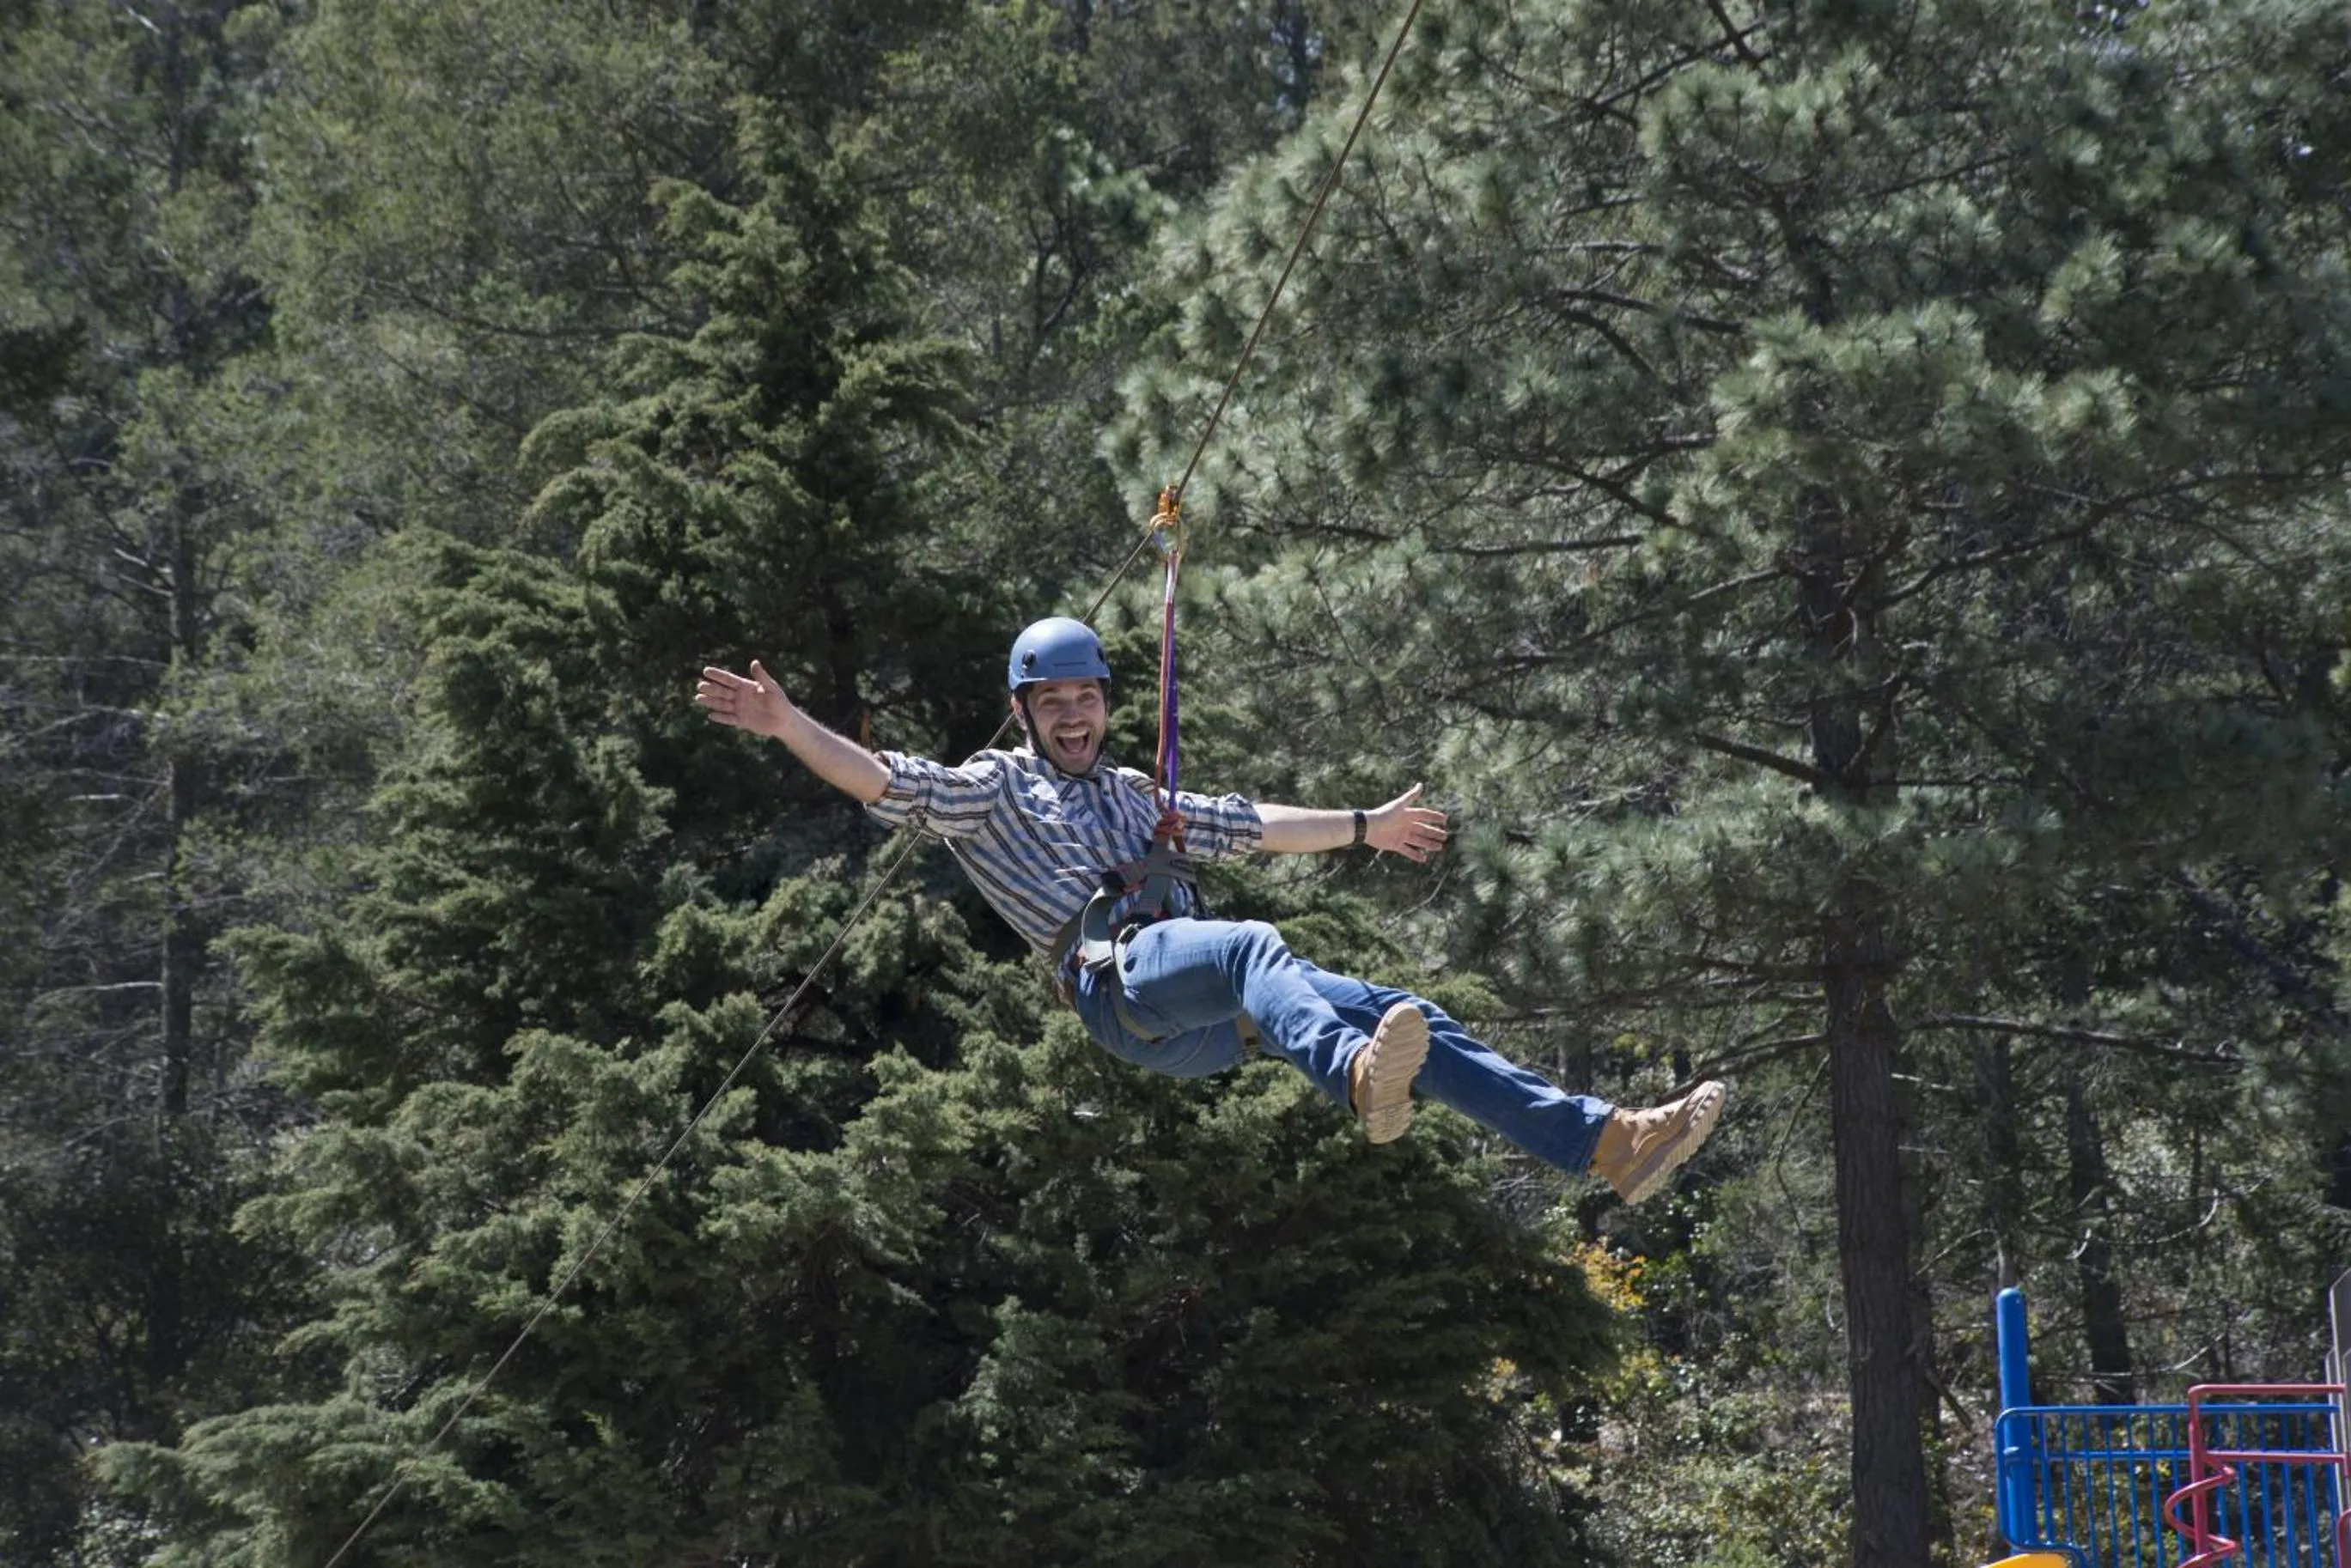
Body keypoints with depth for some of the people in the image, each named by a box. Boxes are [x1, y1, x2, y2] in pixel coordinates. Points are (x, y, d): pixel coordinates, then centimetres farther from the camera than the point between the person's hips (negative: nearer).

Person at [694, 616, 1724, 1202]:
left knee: (1403, 1020, -8)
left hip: (1205, 1021, 7)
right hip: (1121, 975, -7)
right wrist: (787, 725, -11)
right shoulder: (993, 789, 17)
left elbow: (1254, 827, 43)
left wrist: (1365, 826, 46)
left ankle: (1604, 1140, -16)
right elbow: (882, 782, 3)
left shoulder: (1132, 795, 36)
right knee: (1254, 946, -40)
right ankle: (1357, 1081, -73)